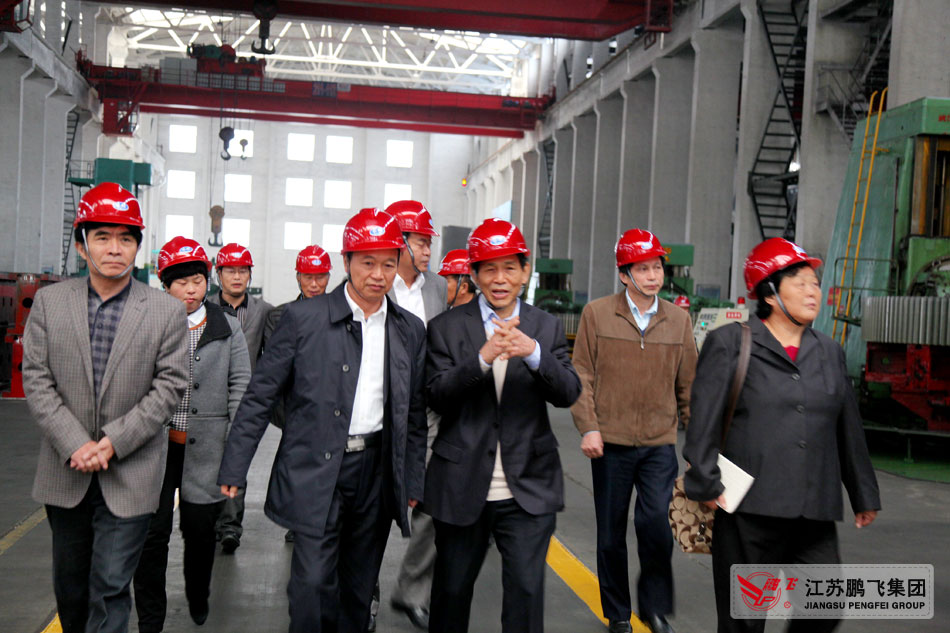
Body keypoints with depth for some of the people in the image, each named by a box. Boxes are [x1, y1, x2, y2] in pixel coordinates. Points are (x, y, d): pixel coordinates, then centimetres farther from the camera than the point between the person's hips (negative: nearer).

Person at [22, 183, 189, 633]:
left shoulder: (166, 312, -5)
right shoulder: (50, 301, 1)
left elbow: (170, 386, -7)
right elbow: (36, 380, -2)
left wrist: (113, 442, -15)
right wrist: (74, 445, -13)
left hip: (130, 475, -3)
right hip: (66, 472, 3)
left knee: (110, 587, -2)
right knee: (69, 582, 19)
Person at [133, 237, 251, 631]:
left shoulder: (227, 328, 7)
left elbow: (241, 386, 6)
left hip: (205, 446, 0)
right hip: (156, 445, 0)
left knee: (200, 526, 8)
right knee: (153, 530, 1)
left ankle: (198, 599, 34)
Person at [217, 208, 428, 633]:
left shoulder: (410, 330, 7)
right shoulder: (304, 318, -4)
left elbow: (415, 413, 12)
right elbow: (260, 396, -3)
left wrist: (413, 483, 11)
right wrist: (233, 468, -6)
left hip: (377, 471, 4)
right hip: (317, 470, -3)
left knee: (358, 590, 13)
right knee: (313, 585, -7)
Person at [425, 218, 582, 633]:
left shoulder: (547, 329, 6)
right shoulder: (446, 327, 1)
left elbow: (569, 394, -5)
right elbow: (436, 396, -10)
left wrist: (533, 354, -23)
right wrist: (482, 358, -25)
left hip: (528, 489, 1)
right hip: (462, 487, 0)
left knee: (527, 589, -2)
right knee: (452, 588, 14)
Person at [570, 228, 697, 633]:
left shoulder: (679, 320, 7)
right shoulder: (596, 314, 0)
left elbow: (688, 383, 12)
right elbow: (581, 375, 0)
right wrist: (588, 427, -9)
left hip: (660, 443, 1)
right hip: (610, 441, -1)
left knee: (655, 520, -15)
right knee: (611, 532, 9)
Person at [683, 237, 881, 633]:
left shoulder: (829, 352, 16)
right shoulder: (729, 343, 1)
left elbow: (849, 428, 20)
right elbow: (704, 419, -4)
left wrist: (864, 494, 23)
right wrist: (706, 483, -10)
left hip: (814, 515, 5)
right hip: (749, 510, -4)